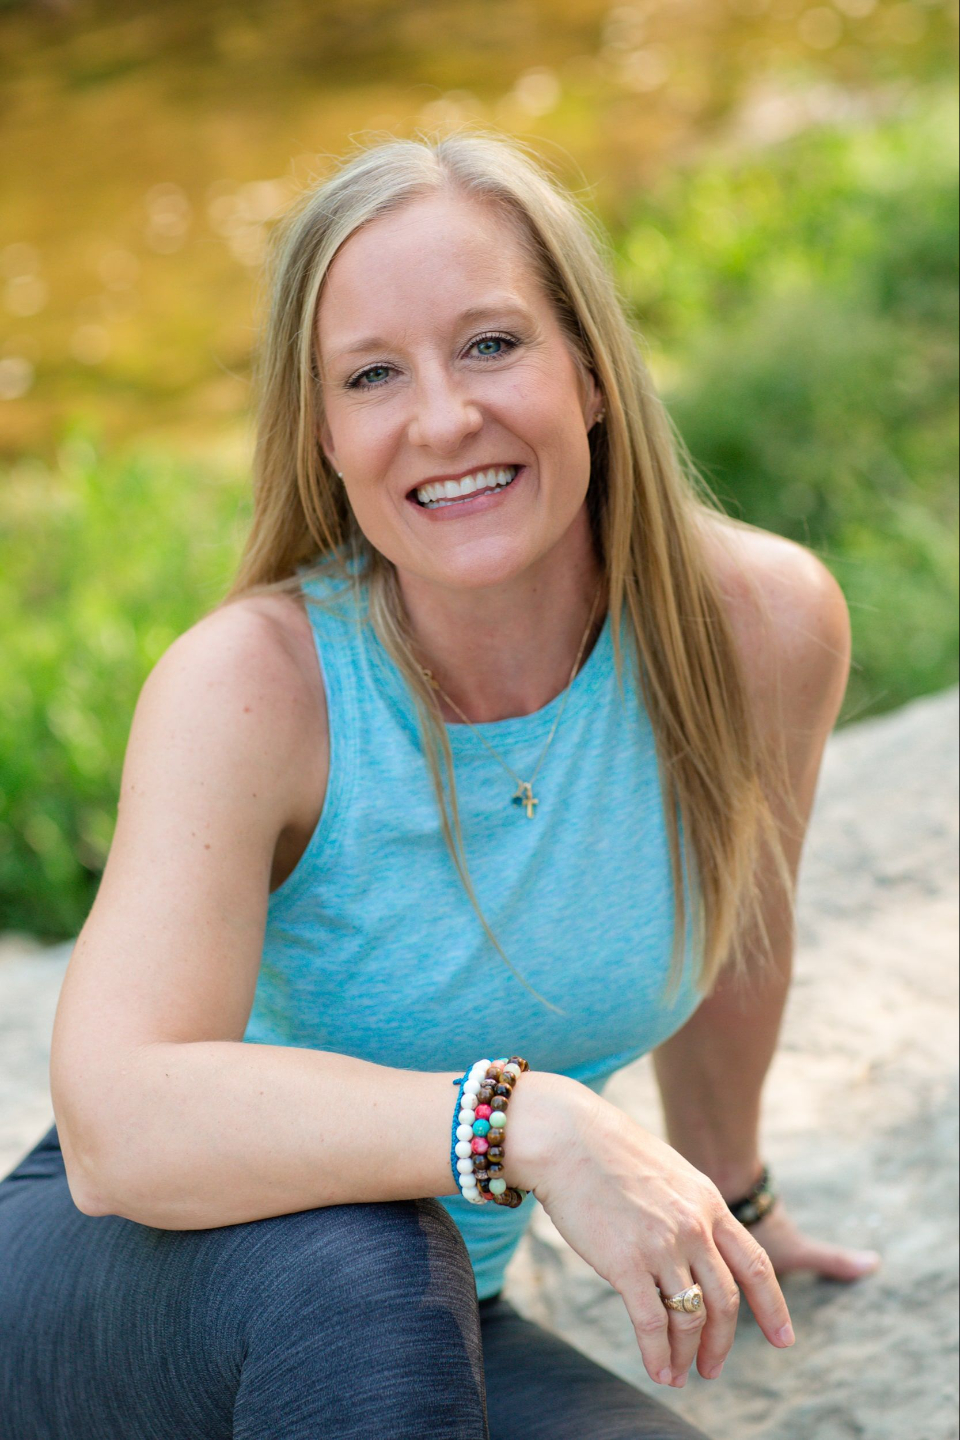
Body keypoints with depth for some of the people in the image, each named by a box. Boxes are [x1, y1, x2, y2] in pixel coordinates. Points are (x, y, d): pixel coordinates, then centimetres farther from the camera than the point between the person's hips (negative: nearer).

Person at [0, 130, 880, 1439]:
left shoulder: (766, 628, -14)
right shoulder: (251, 682, -24)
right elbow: (118, 1123, -35)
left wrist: (727, 1192, 23)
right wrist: (532, 1125, -44)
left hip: (429, 1330, 4)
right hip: (130, 1281, -4)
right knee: (359, 1261, -36)